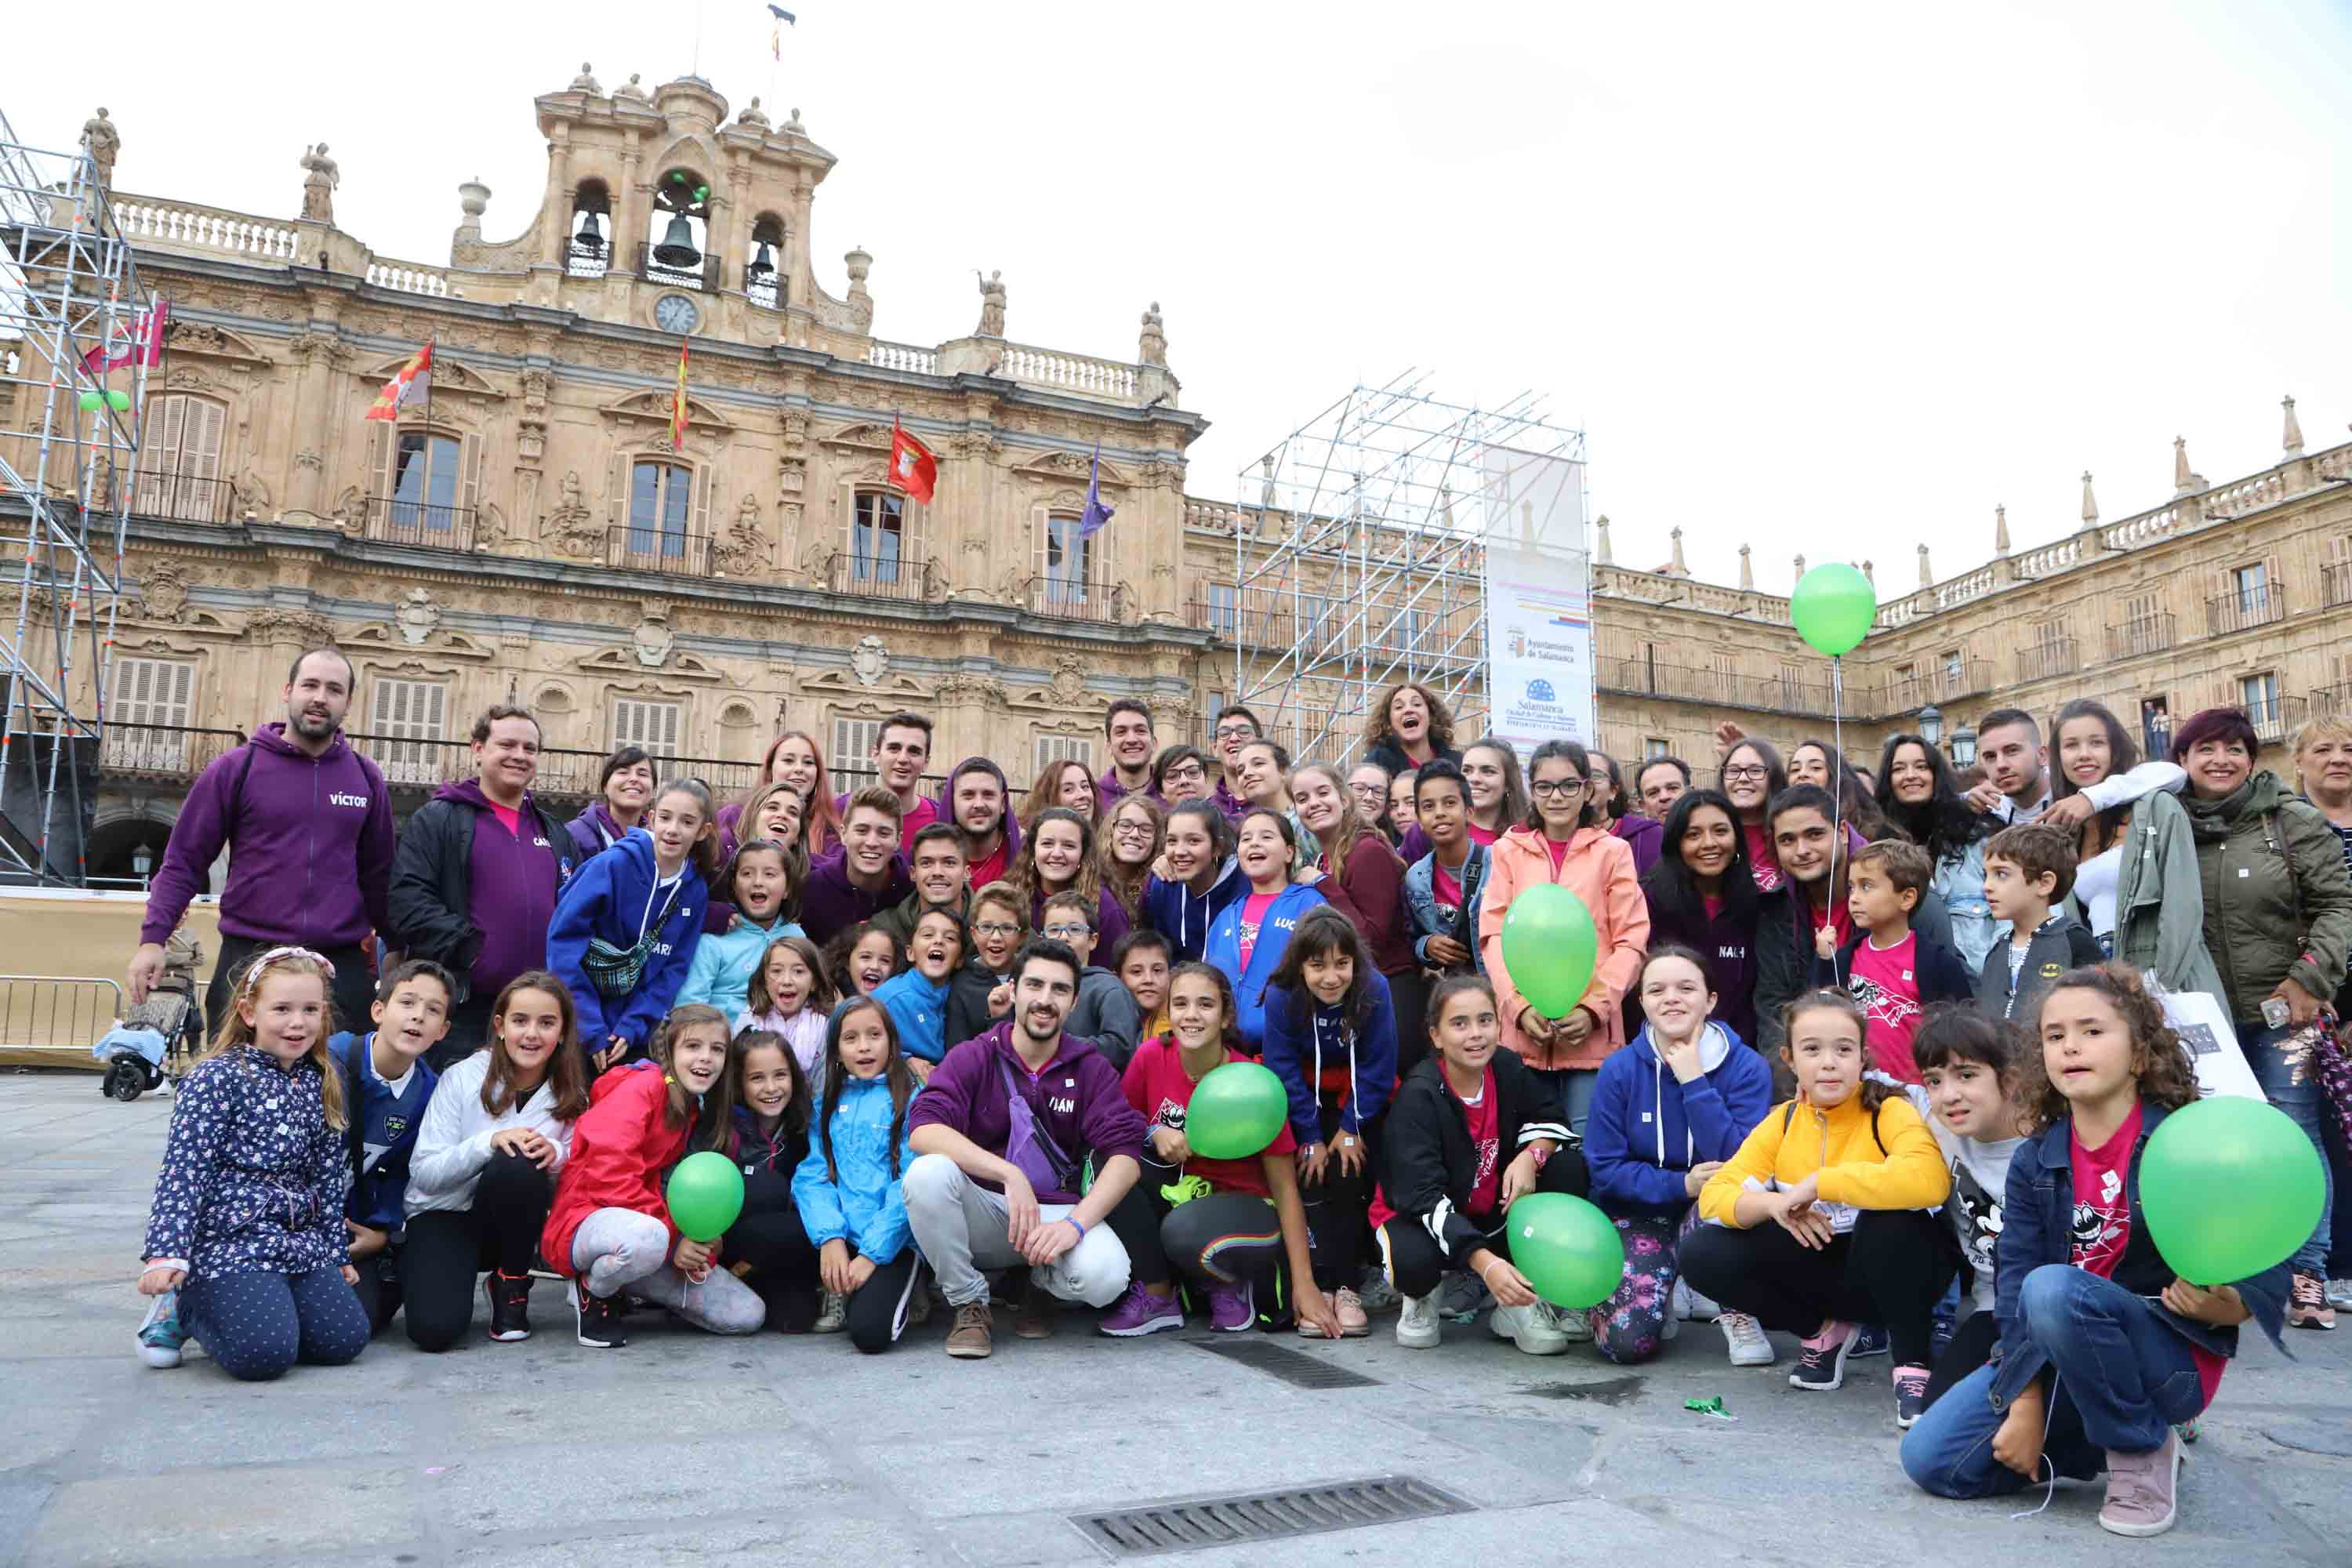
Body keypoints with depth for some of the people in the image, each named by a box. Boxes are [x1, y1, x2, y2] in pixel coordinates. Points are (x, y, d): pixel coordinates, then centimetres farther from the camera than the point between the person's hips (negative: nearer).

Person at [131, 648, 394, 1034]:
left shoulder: (366, 778, 8)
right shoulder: (234, 768, 2)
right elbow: (183, 862, 3)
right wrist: (153, 938, -8)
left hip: (343, 965, 2)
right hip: (249, 958, -1)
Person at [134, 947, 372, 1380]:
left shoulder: (321, 1084, 10)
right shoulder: (216, 1078, -8)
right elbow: (183, 1169, -12)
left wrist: (337, 1252, 19)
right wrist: (167, 1253, -21)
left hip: (300, 1239, 7)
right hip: (228, 1240, -6)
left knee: (344, 1340, -5)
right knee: (264, 1352, -22)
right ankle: (183, 1307, 10)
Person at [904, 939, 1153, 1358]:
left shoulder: (1090, 1068, 1)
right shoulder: (972, 1058, -2)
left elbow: (1125, 1155, -10)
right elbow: (923, 1130, -19)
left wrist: (1075, 1223, -26)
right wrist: (1009, 1174, -31)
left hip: (1055, 1211, 1)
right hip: (982, 1211, 0)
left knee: (1105, 1276, -31)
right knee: (928, 1172, -31)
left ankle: (1041, 1282, 9)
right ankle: (970, 1305, -7)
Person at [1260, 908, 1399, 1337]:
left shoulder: (1375, 989, -24)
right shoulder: (1282, 996, -22)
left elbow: (1378, 1068, -15)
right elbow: (1284, 1070, -15)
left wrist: (1351, 1129, -14)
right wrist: (1311, 1139, -15)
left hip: (1362, 1100, 0)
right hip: (1308, 1098, 0)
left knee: (1351, 1177, -15)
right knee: (1315, 1177, -17)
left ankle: (1344, 1285, -5)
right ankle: (1322, 1286, -9)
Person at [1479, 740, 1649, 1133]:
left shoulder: (1613, 851, 6)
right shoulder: (1508, 850, 10)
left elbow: (1631, 941, 1)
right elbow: (1494, 935, 3)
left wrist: (1595, 1008, -11)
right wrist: (1520, 1006, -11)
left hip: (1591, 1031, -1)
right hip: (1523, 1027, 1)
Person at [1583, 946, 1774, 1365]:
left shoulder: (1747, 1067, -13)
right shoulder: (1619, 1070, -10)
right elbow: (1604, 1168, -9)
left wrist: (1694, 1082, -26)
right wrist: (1681, 1185, -23)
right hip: (1639, 1213, 0)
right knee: (1627, 1341, -21)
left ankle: (1738, 1312, -8)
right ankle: (1662, 1290, 16)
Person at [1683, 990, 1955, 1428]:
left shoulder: (1889, 1112, -17)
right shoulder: (1782, 1120, -3)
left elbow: (1929, 1180, -39)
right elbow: (1714, 1195, -8)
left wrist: (1818, 1182, -34)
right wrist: (1772, 1202, -29)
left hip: (1892, 1272, -4)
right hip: (1820, 1269, 5)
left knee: (1890, 1215, -37)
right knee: (1701, 1253, -16)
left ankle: (1912, 1364, -15)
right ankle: (1825, 1331, 6)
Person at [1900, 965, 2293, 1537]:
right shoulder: (2034, 1162, 0)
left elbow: (2267, 1279, -10)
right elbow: (2014, 1278, -8)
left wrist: (2217, 1304, -34)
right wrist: (2025, 1402, -17)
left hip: (2172, 1357, -4)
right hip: (2056, 1361, 5)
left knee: (2054, 1289, -34)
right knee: (1930, 1460, -8)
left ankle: (2142, 1451, -9)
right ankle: (2103, 1440, 11)